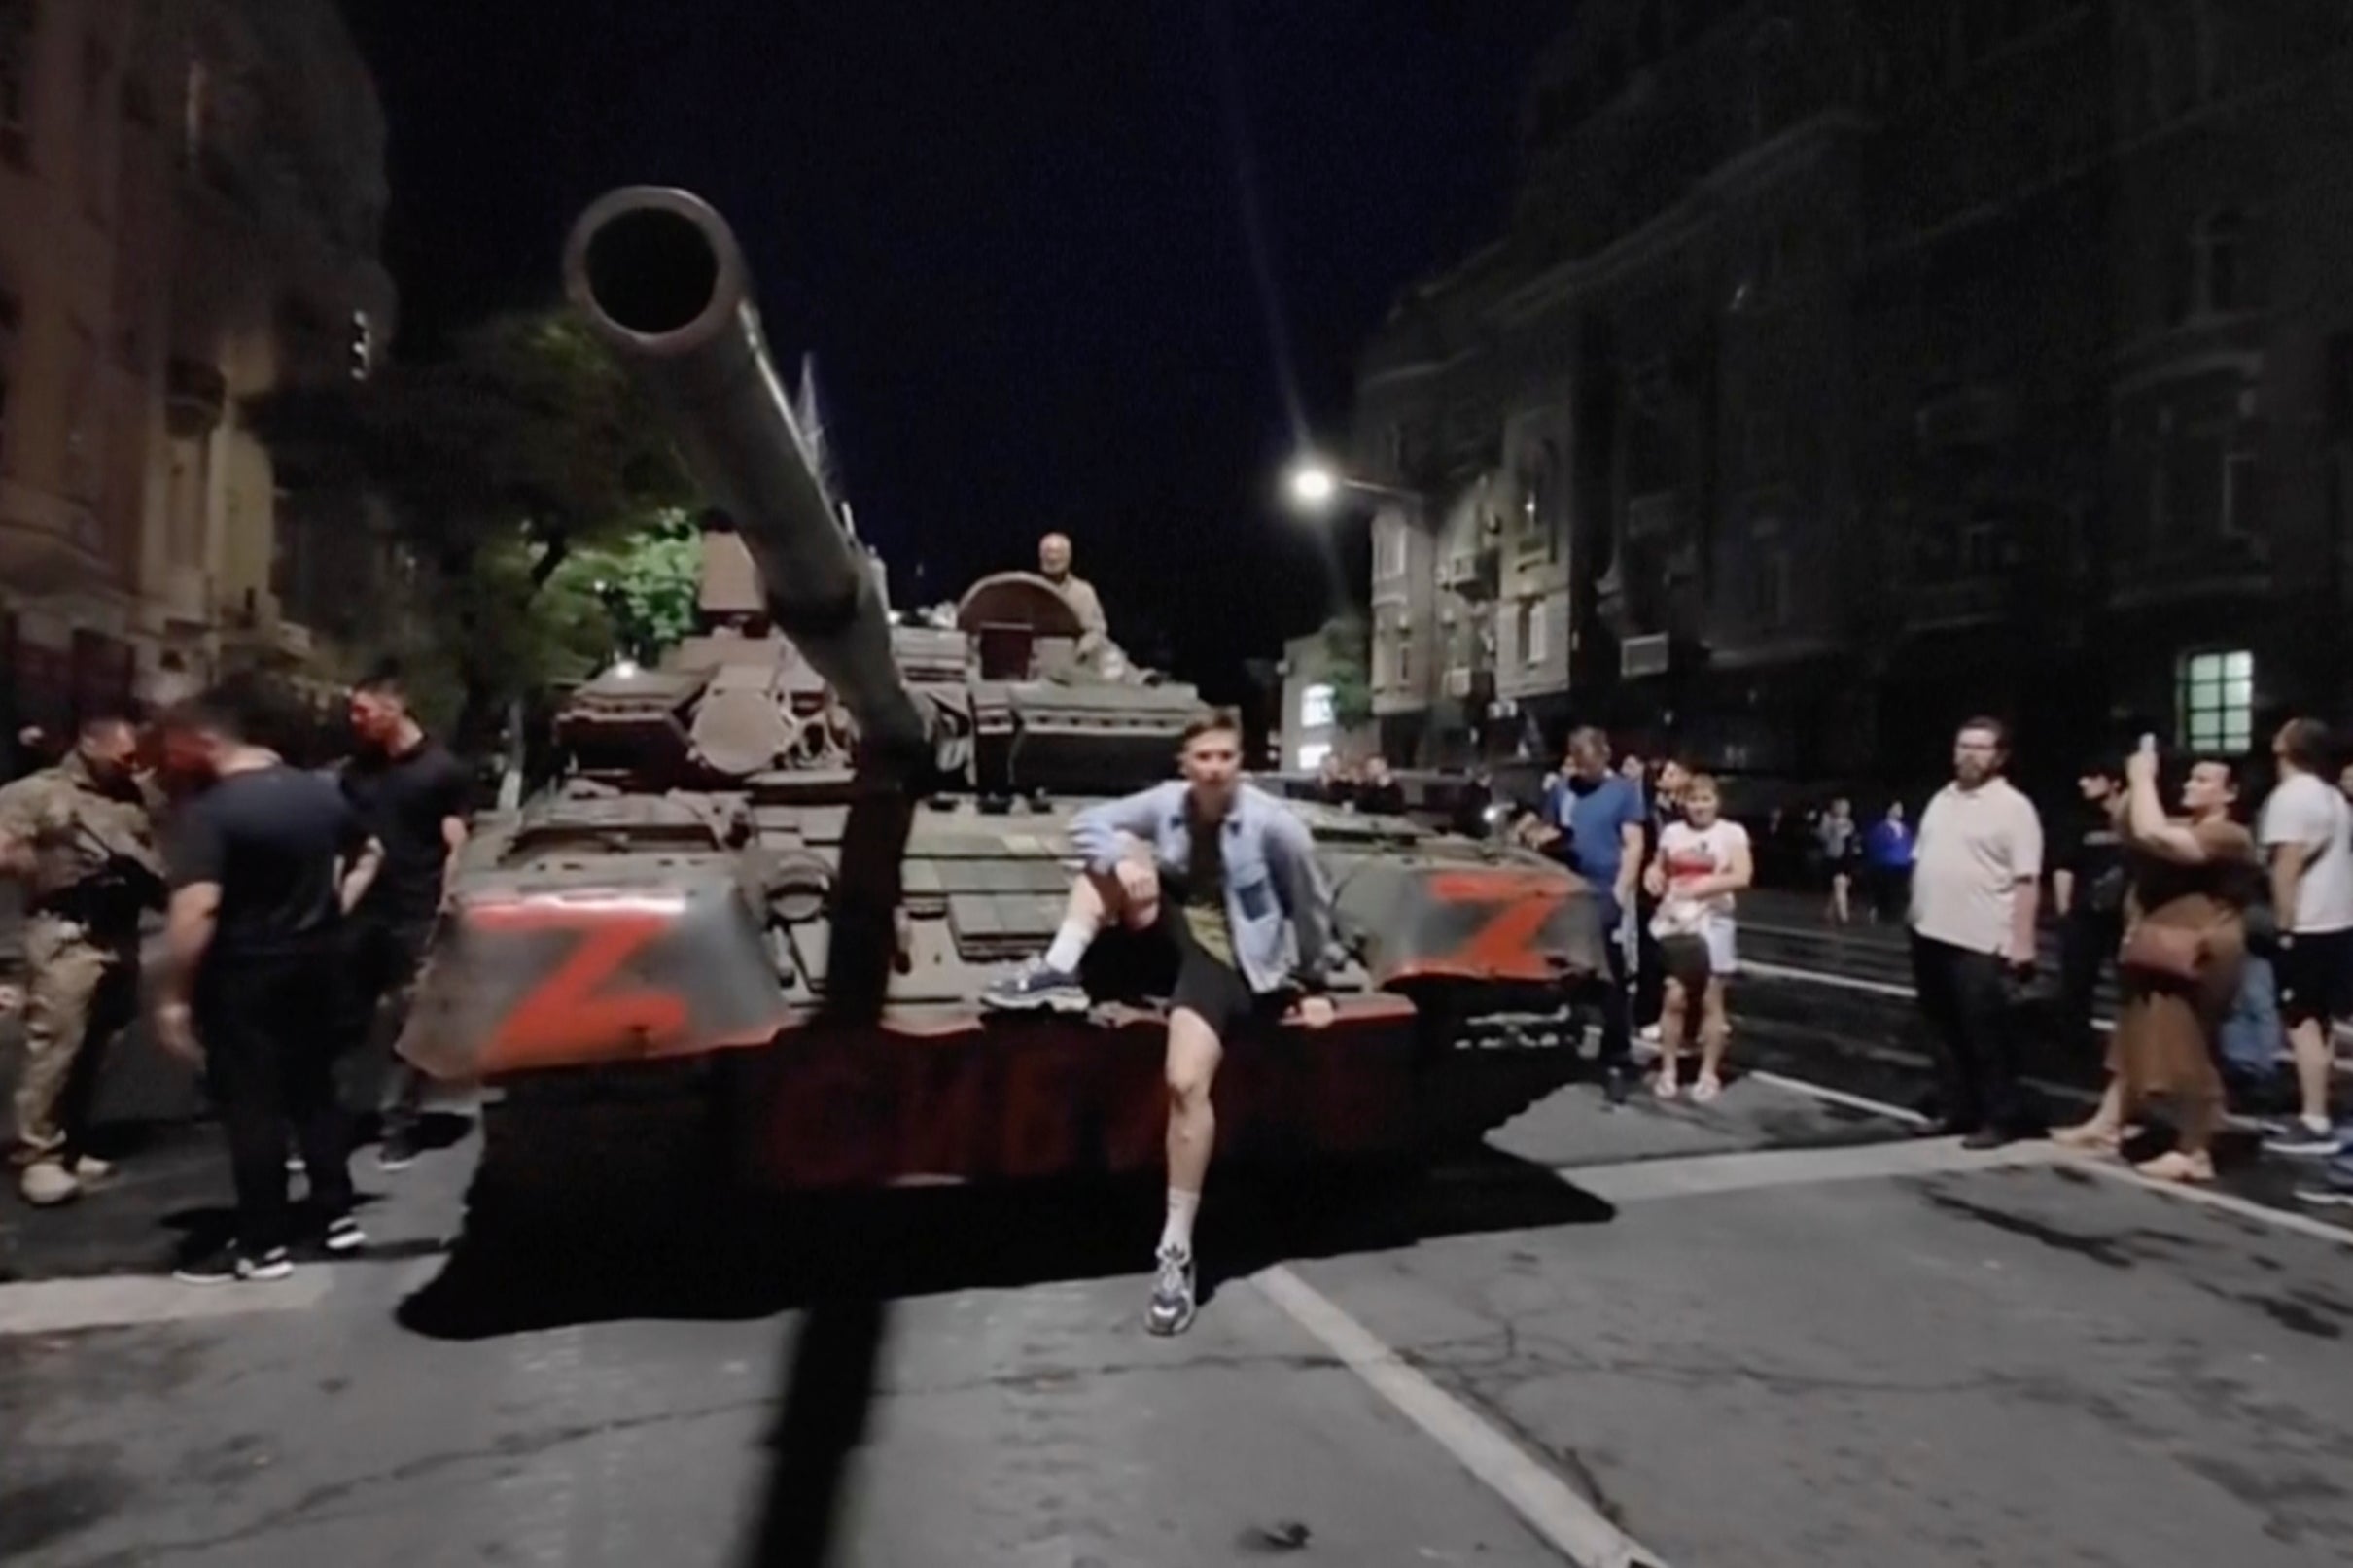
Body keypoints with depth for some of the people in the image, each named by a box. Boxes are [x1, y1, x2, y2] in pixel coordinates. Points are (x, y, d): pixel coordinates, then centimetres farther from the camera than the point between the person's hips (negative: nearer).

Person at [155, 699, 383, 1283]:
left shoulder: (208, 811, -18)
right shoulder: (320, 791, 5)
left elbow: (196, 910, -25)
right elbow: (369, 852, 19)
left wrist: (176, 994, -19)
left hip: (245, 971, -7)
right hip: (318, 960, 7)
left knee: (251, 1107, 2)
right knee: (314, 1089, 16)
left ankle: (263, 1246, 9)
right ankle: (337, 1215, 23)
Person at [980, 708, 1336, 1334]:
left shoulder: (1273, 823, -14)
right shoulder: (1167, 802, -1)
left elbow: (1313, 903, -4)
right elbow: (1087, 823, -1)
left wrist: (1314, 982, 2)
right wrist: (1121, 860, -22)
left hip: (1227, 964, -6)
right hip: (1175, 944, 6)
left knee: (1185, 1083, -28)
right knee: (1116, 853, -10)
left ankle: (1176, 1249, -18)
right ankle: (1058, 973, -17)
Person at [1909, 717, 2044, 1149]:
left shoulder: (2014, 807, -7)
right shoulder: (1942, 799, 14)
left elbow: (2026, 880, -13)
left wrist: (2022, 941, -18)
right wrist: (1916, 915, 15)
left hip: (1980, 941, -7)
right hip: (1930, 934, 7)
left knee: (1986, 1035, 0)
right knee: (1947, 1031, 14)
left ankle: (1999, 1119, 11)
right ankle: (1959, 1110, 26)